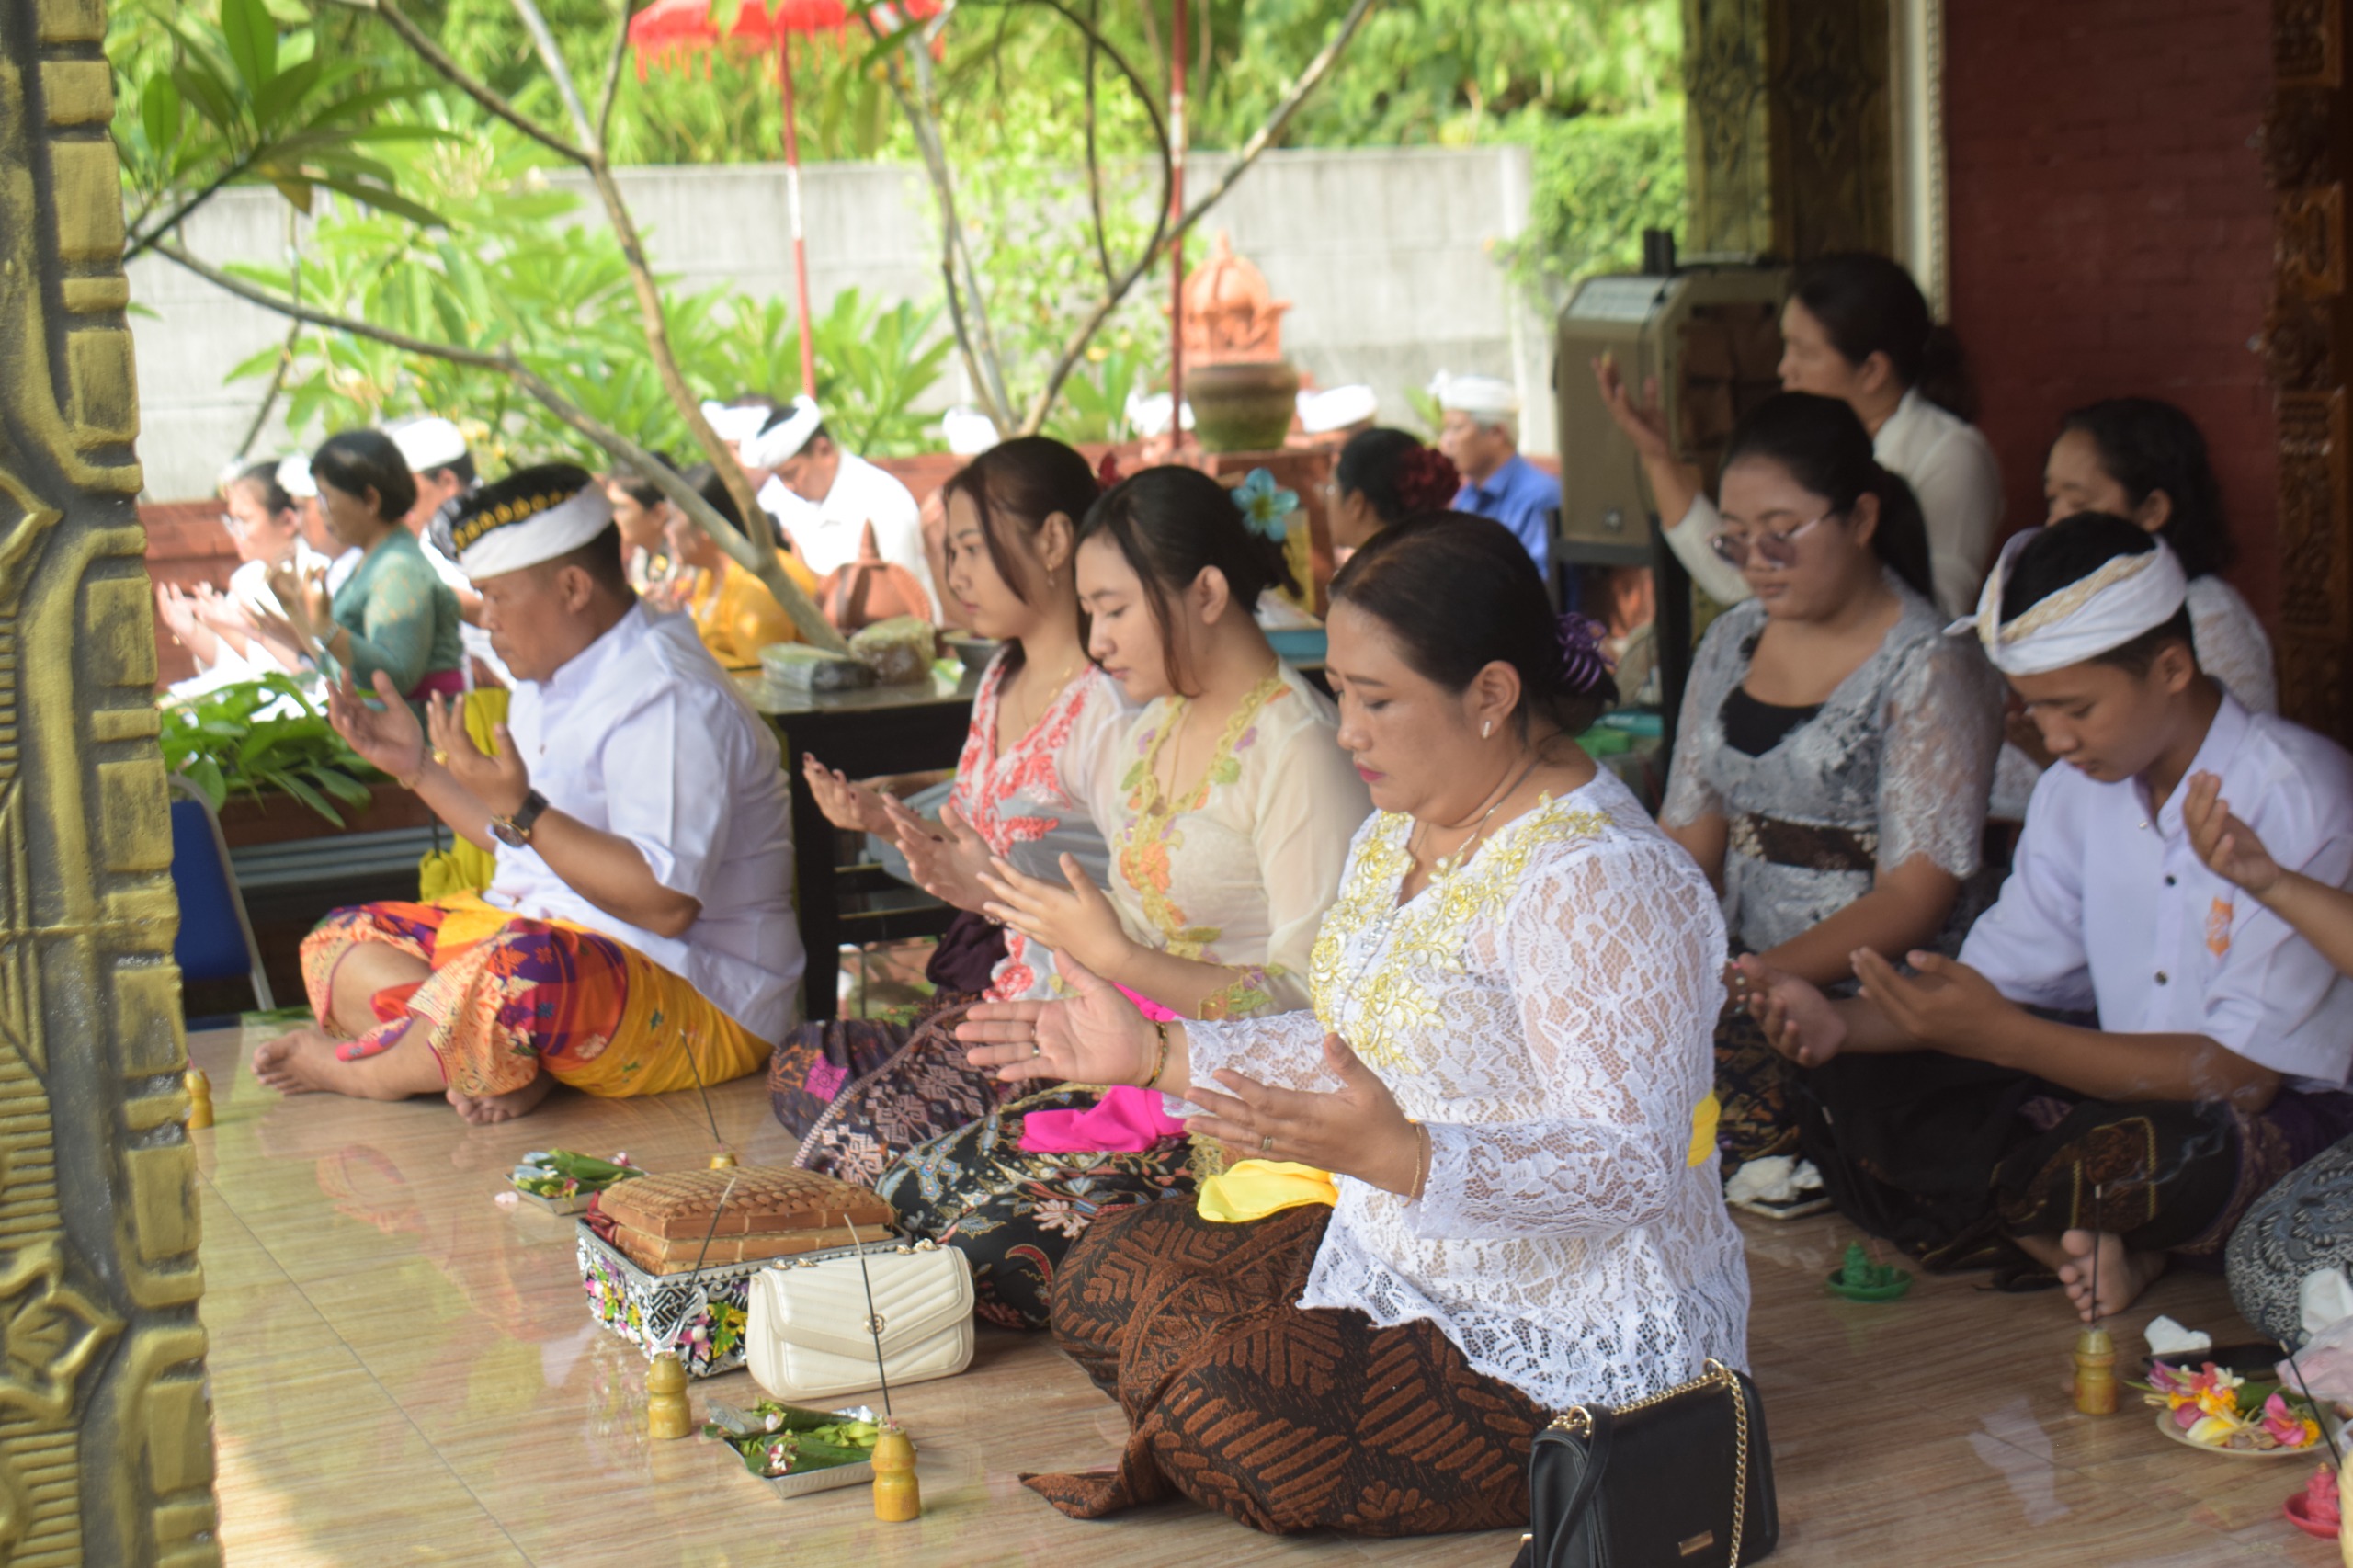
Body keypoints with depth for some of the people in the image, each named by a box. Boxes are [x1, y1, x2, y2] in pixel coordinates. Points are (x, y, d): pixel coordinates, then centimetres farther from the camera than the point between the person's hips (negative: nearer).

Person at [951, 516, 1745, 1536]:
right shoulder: (1400, 834, 6)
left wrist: (1399, 1156, -42)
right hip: (1400, 1266, 9)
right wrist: (1158, 1055, 9)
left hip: (1571, 1350, -9)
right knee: (1112, 1271, 6)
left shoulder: (1597, 879, -25)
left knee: (1222, 1406, -25)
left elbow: (1632, 1169, -30)